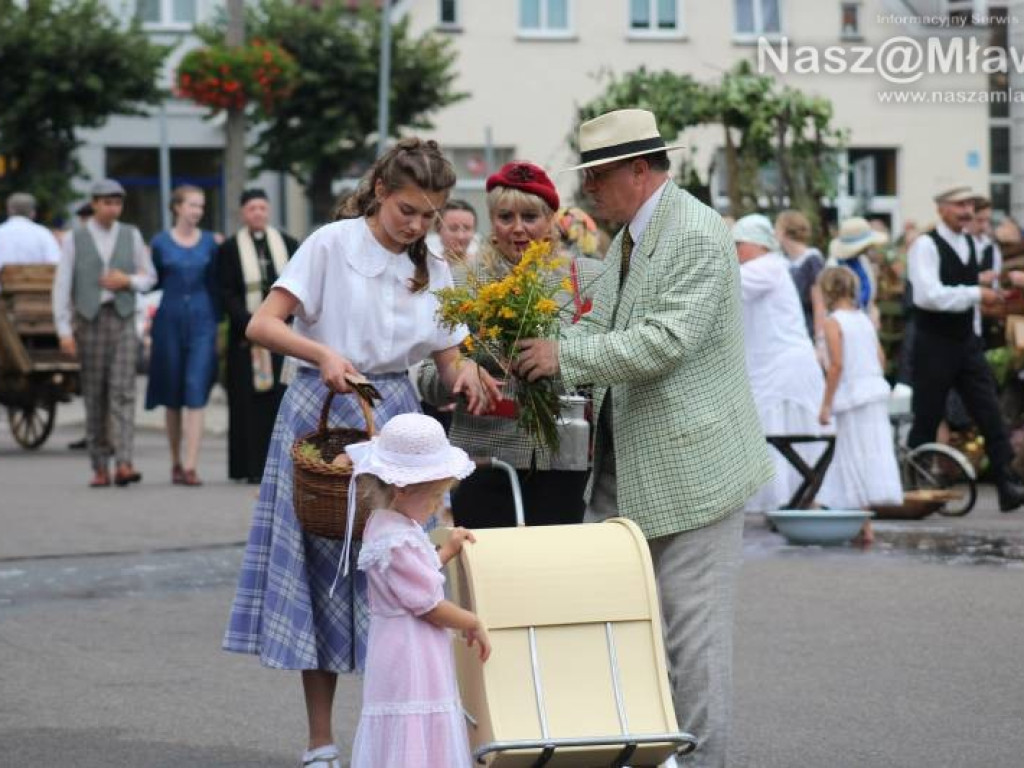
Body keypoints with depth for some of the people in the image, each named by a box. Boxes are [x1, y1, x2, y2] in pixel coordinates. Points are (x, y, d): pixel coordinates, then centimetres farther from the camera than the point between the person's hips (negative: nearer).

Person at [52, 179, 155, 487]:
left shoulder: (131, 236, 8)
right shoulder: (75, 239, 2)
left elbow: (149, 277, 15)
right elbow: (62, 286, 0)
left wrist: (128, 281, -7)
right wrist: (64, 331, -7)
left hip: (123, 318, 1)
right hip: (89, 319, -1)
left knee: (123, 392, -11)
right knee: (94, 396, 3)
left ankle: (124, 465, -20)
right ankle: (100, 468, 10)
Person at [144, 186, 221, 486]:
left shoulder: (209, 243, 6)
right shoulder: (161, 243, 3)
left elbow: (214, 285, 10)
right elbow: (154, 282, 11)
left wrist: (215, 323, 7)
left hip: (201, 321, 0)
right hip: (170, 321, 0)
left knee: (196, 393, -10)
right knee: (172, 395, 7)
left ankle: (190, 467, -15)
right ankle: (176, 462, 20)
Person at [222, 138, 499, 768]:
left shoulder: (434, 270, 10)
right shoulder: (333, 245, -5)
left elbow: (448, 360, 10)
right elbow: (263, 325, -11)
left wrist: (466, 374, -14)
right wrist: (322, 354, -28)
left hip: (395, 417, 4)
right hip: (323, 413, -4)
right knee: (322, 568, -1)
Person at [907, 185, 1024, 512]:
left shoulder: (970, 245, 12)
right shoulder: (925, 245, -12)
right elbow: (929, 295, -24)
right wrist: (977, 293, -22)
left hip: (967, 344, 6)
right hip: (934, 347, -6)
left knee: (991, 415, -3)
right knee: (926, 421, 2)